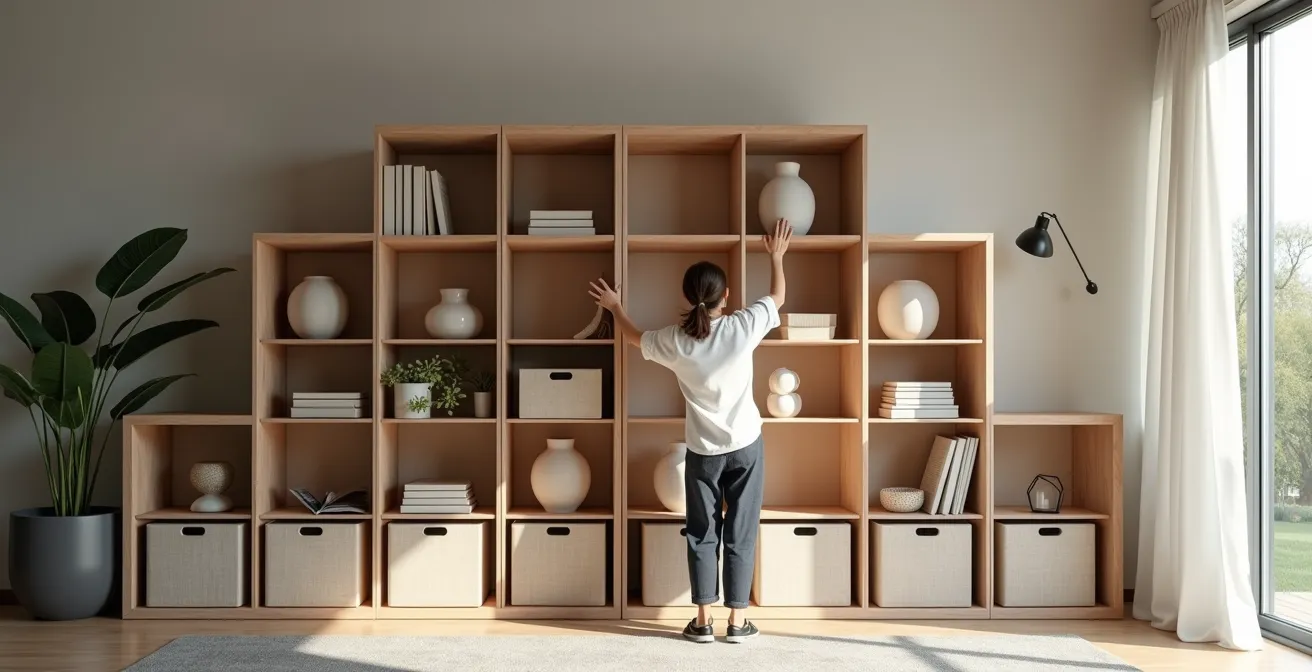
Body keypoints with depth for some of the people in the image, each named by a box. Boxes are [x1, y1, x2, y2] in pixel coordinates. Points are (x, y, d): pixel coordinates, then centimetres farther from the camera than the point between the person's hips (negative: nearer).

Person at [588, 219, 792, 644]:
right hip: (746, 446, 0)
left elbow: (633, 337, 12)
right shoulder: (744, 327, -13)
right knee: (740, 535, 7)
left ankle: (703, 622, 15)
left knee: (702, 535, 10)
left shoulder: (675, 341, -10)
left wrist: (614, 307, 29)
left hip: (703, 451, 0)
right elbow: (778, 297, 7)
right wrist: (776, 256, 22)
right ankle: (738, 622, 13)